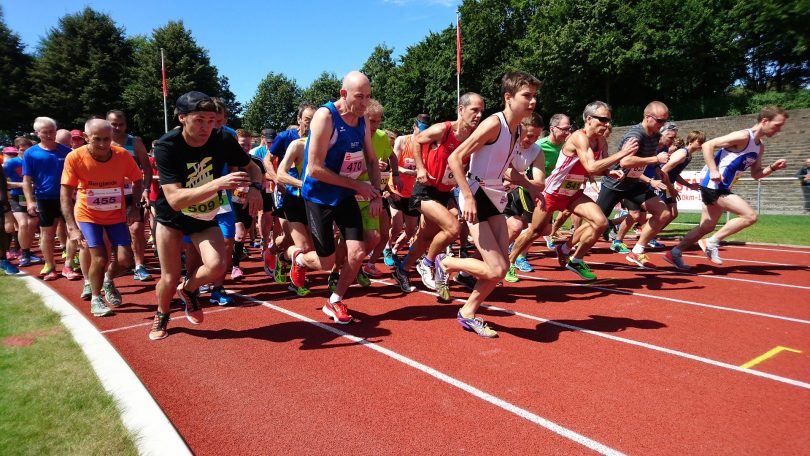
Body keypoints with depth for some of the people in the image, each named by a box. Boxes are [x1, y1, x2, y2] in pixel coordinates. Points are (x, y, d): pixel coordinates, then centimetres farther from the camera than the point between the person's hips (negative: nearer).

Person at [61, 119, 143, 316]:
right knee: (99, 258, -9)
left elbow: (138, 180, 0)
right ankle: (96, 300, 16)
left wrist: (134, 206, -12)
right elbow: (66, 194, -20)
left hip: (116, 214, 2)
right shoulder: (74, 157, -21)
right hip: (88, 214, -2)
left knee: (124, 259, -4)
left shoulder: (123, 155, -17)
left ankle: (108, 282, 30)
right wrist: (72, 227, -27)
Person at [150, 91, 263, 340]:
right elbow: (175, 199, -35)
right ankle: (161, 315, 35)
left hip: (205, 218, 2)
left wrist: (255, 187, -27)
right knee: (170, 278, -1)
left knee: (216, 267, -19)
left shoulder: (222, 139, -18)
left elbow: (252, 168, -4)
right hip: (171, 216, -2)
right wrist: (217, 184, -48)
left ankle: (188, 289, 16)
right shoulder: (166, 147, -26)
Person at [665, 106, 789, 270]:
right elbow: (707, 145, -20)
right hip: (713, 184, -10)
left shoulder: (760, 147, 14)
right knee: (750, 216, -15)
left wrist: (773, 168, 2)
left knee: (707, 227, 14)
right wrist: (713, 171, -26)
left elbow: (755, 174, 20)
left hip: (721, 187, 10)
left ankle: (674, 253, 20)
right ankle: (712, 243, -5)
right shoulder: (743, 136, -15)